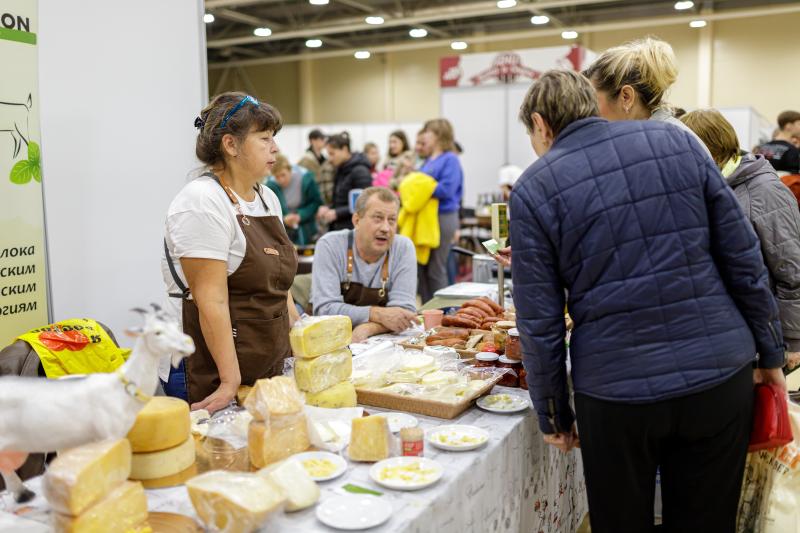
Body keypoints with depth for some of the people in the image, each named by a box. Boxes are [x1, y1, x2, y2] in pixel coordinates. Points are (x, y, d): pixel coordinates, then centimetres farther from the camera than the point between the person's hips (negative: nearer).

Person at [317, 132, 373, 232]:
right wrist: (328, 207, 2)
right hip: (338, 228, 8)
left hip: (354, 230, -8)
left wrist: (337, 213, -17)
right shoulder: (341, 171, 13)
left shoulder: (360, 171, -13)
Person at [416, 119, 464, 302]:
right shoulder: (429, 161, 17)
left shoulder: (450, 160, -9)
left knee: (435, 270, -2)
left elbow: (446, 189, -21)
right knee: (422, 268, 10)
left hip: (442, 218, -8)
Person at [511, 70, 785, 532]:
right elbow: (744, 257, 2)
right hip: (720, 375, 3)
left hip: (617, 390, -3)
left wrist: (554, 413, 6)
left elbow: (540, 319, -6)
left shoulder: (533, 189, -5)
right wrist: (770, 353, 12)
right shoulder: (677, 141, 3)